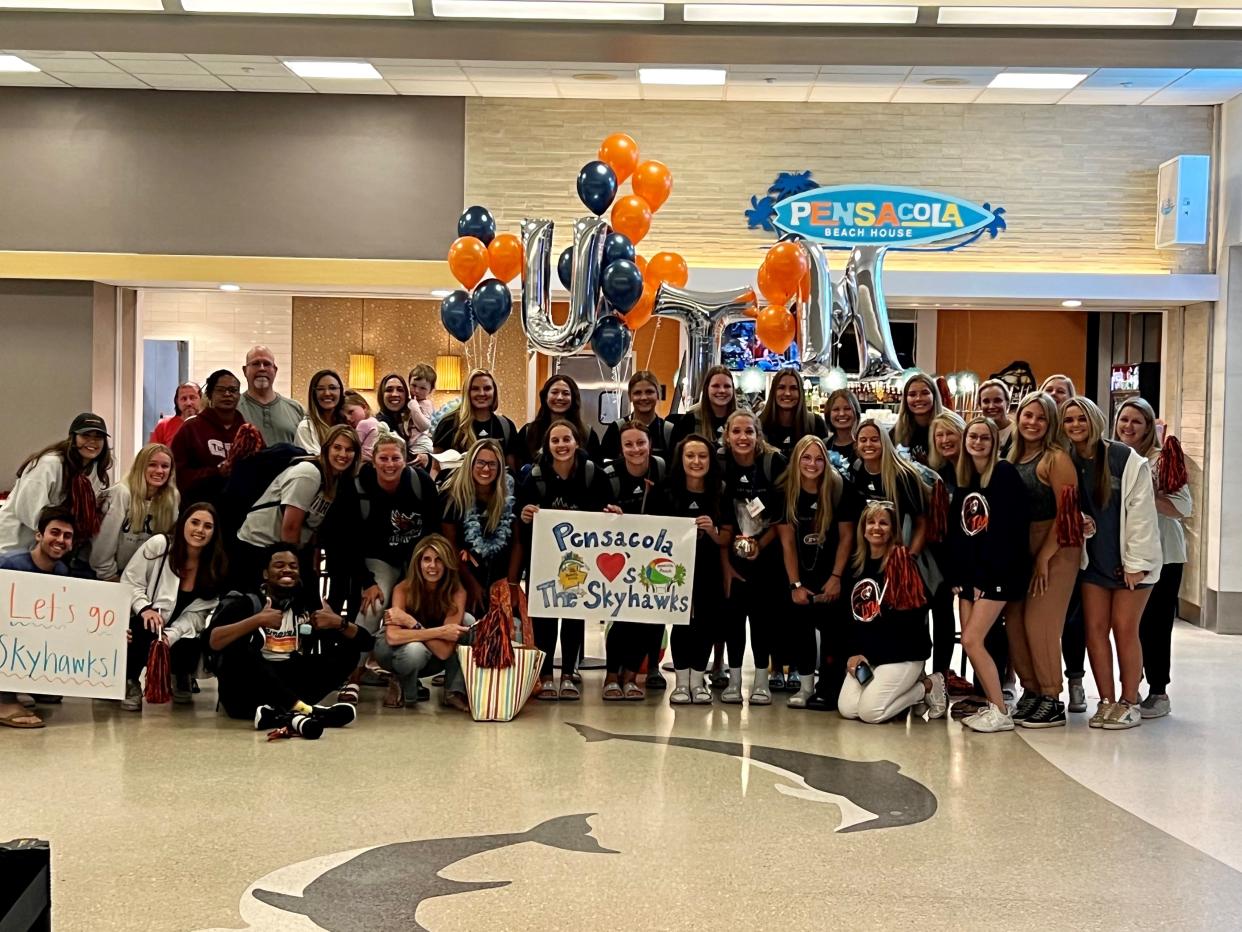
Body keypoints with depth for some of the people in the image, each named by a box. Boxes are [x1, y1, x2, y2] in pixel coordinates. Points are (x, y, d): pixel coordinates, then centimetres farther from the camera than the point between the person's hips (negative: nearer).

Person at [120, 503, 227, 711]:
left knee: (191, 650, -28)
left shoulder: (216, 567, -7)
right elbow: (129, 582, -9)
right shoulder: (159, 545, -13)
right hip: (146, 623, -2)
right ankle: (129, 682, -6)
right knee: (142, 630, -36)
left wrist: (171, 636, -24)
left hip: (180, 630, 2)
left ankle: (180, 678, 13)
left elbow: (196, 613, -8)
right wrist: (145, 609, -27)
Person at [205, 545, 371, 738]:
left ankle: (282, 713, -31)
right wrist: (257, 620, -28)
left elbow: (366, 642, 3)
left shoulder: (308, 604, 7)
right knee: (238, 646, -31)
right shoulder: (243, 602, -3)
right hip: (246, 695, -4)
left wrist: (339, 622, -15)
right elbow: (211, 642, -23)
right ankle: (302, 709, -44)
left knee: (348, 649, -10)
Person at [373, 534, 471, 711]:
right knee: (415, 649, -39)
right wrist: (440, 632, -42)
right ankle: (401, 684, -4)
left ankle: (455, 692, -14)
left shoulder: (457, 592, -25)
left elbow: (444, 650, -32)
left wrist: (411, 622, -36)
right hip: (393, 651, -2)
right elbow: (393, 636, -42)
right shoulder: (403, 589, -27)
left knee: (467, 622, -25)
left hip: (431, 658, 2)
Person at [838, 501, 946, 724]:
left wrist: (867, 654, -9)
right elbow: (851, 617, 13)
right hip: (865, 654, 7)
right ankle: (907, 688, 14)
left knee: (869, 712, -17)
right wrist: (853, 653, -2)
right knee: (847, 709, -8)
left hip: (903, 653, -6)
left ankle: (928, 687, 5)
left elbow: (911, 615, -13)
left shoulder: (901, 561, -9)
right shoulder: (856, 565, 10)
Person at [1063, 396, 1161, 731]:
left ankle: (1129, 703, 6)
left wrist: (1136, 562, -14)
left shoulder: (1127, 459, -11)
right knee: (1094, 628, 1)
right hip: (1093, 560, 4)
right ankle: (1107, 701, 9)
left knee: (1124, 628, -4)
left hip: (1130, 559, -4)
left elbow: (1141, 511, -12)